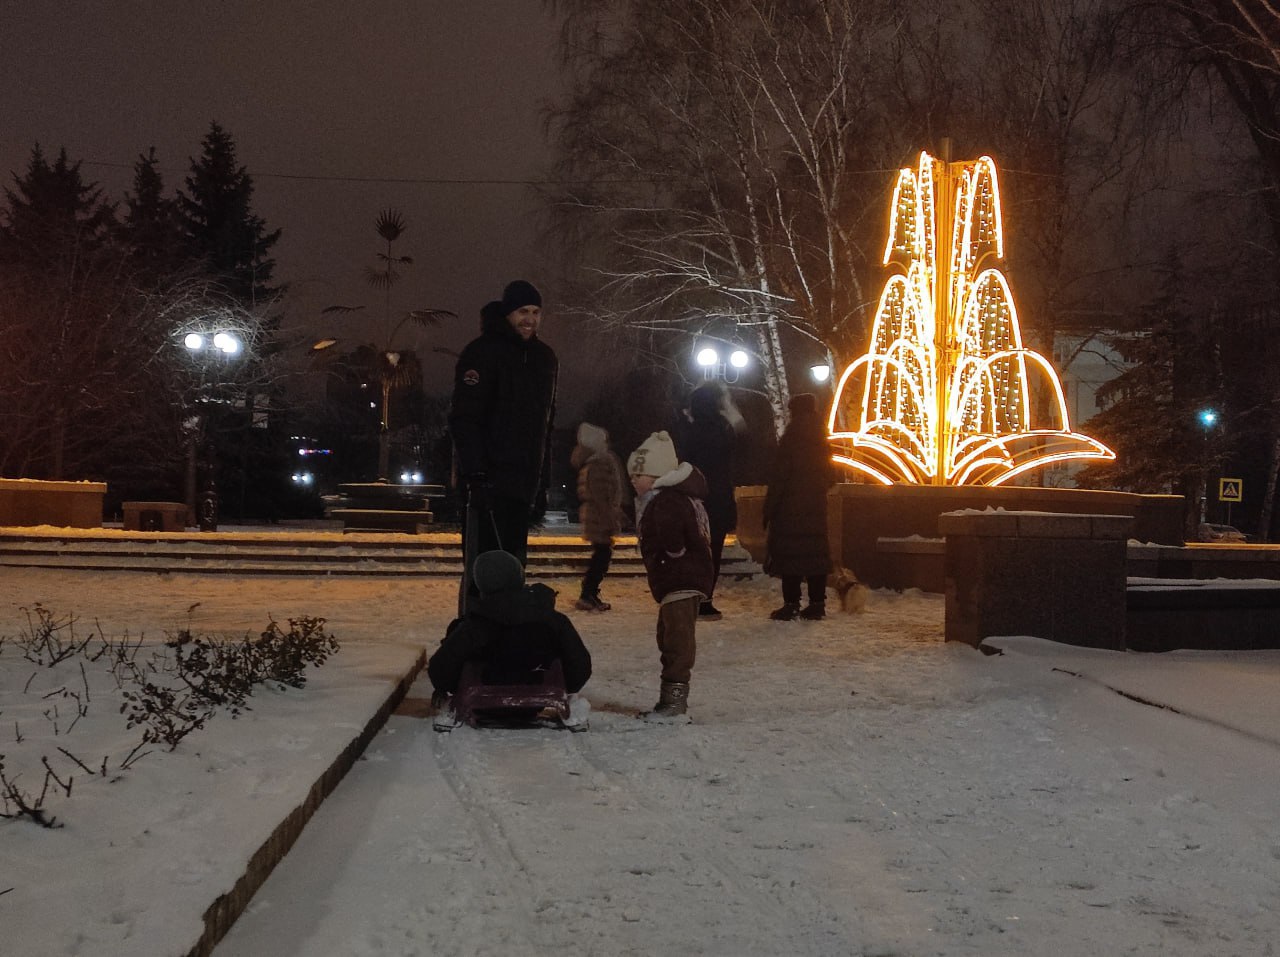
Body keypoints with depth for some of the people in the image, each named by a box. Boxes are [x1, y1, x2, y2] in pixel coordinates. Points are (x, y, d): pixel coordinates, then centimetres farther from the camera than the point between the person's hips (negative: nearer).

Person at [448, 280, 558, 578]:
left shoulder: (545, 358, 16)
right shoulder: (483, 352, -6)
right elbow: (464, 419, -13)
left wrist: (543, 481, 16)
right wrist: (476, 475, -21)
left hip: (524, 484, 7)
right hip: (491, 483, -7)